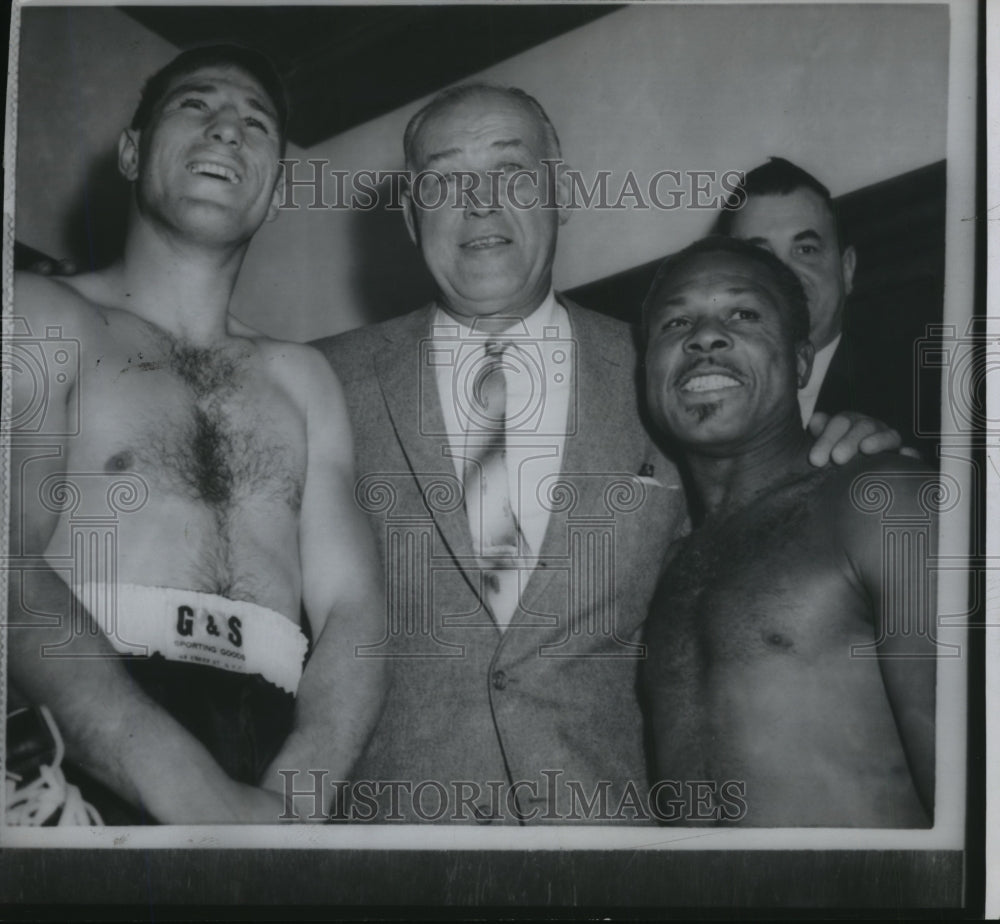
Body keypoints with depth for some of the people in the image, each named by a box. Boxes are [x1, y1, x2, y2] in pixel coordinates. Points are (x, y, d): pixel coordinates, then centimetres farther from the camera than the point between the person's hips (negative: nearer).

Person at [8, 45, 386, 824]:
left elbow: (353, 607, 8)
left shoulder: (302, 377, 19)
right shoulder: (44, 315, 9)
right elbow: (15, 564, -7)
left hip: (282, 742, 3)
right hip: (78, 740, -3)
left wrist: (294, 799, -12)